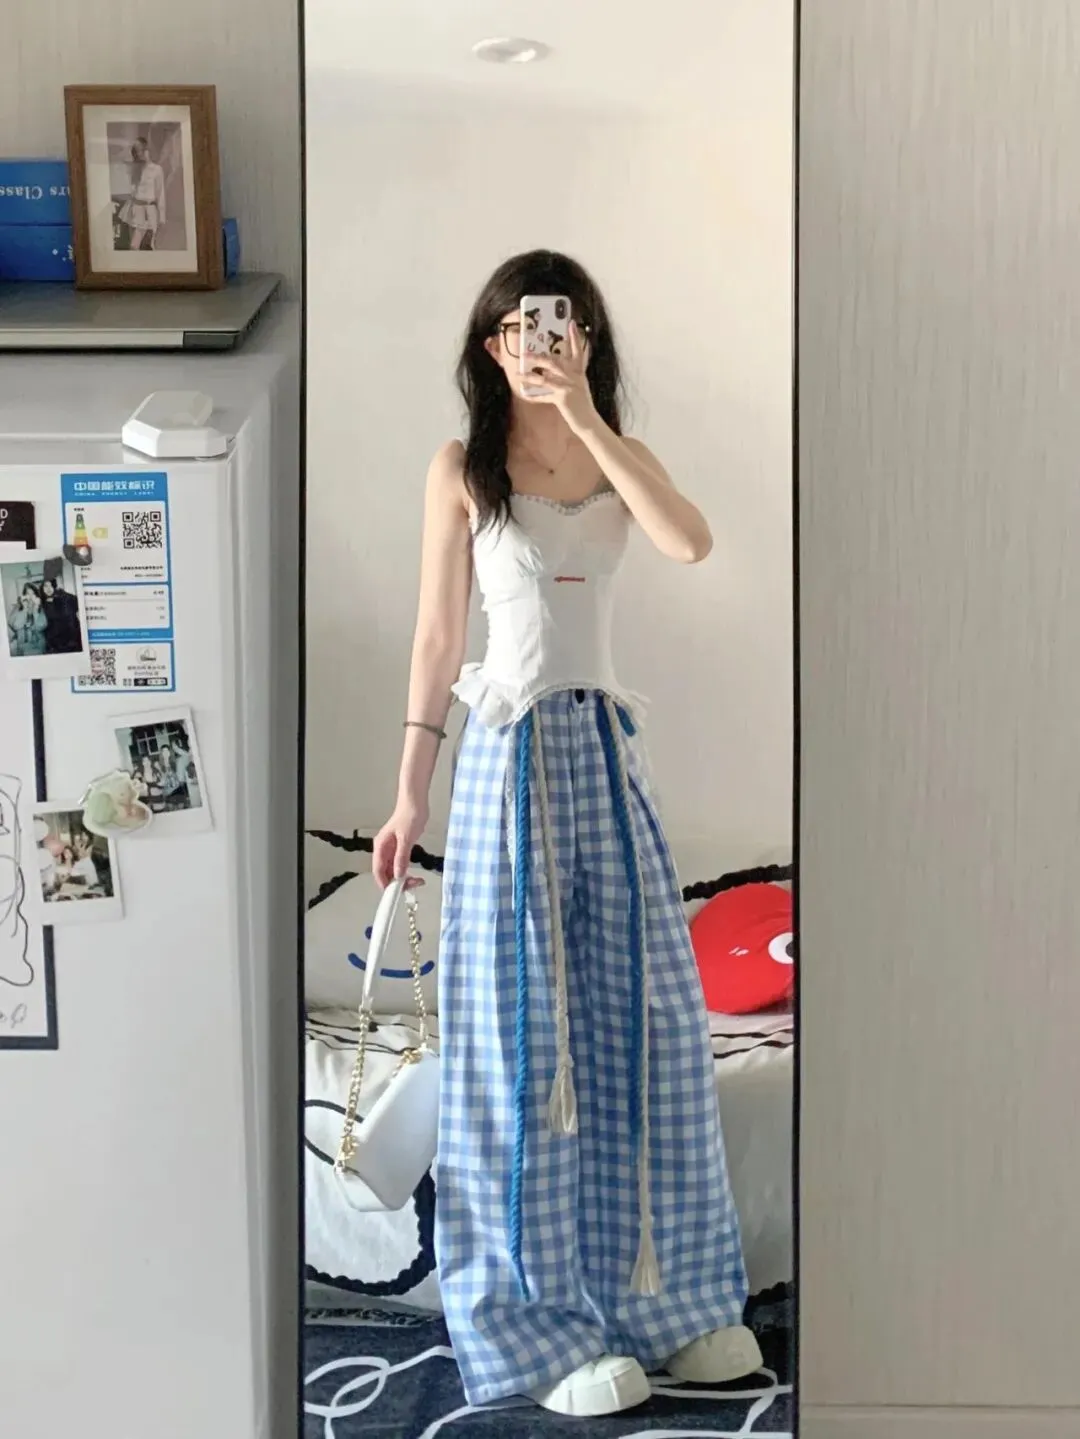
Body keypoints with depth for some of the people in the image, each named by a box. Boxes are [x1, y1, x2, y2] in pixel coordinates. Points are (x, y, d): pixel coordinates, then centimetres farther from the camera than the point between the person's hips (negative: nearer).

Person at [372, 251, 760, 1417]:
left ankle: (661, 1296, 22)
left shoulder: (620, 458, 10)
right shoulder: (462, 471, 1)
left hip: (607, 752, 4)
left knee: (646, 1020, 7)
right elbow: (436, 638, 1)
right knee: (525, 1036, 0)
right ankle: (538, 1326, 11)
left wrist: (588, 421, -13)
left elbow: (691, 542, -11)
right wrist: (410, 796, -2)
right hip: (511, 754, -4)